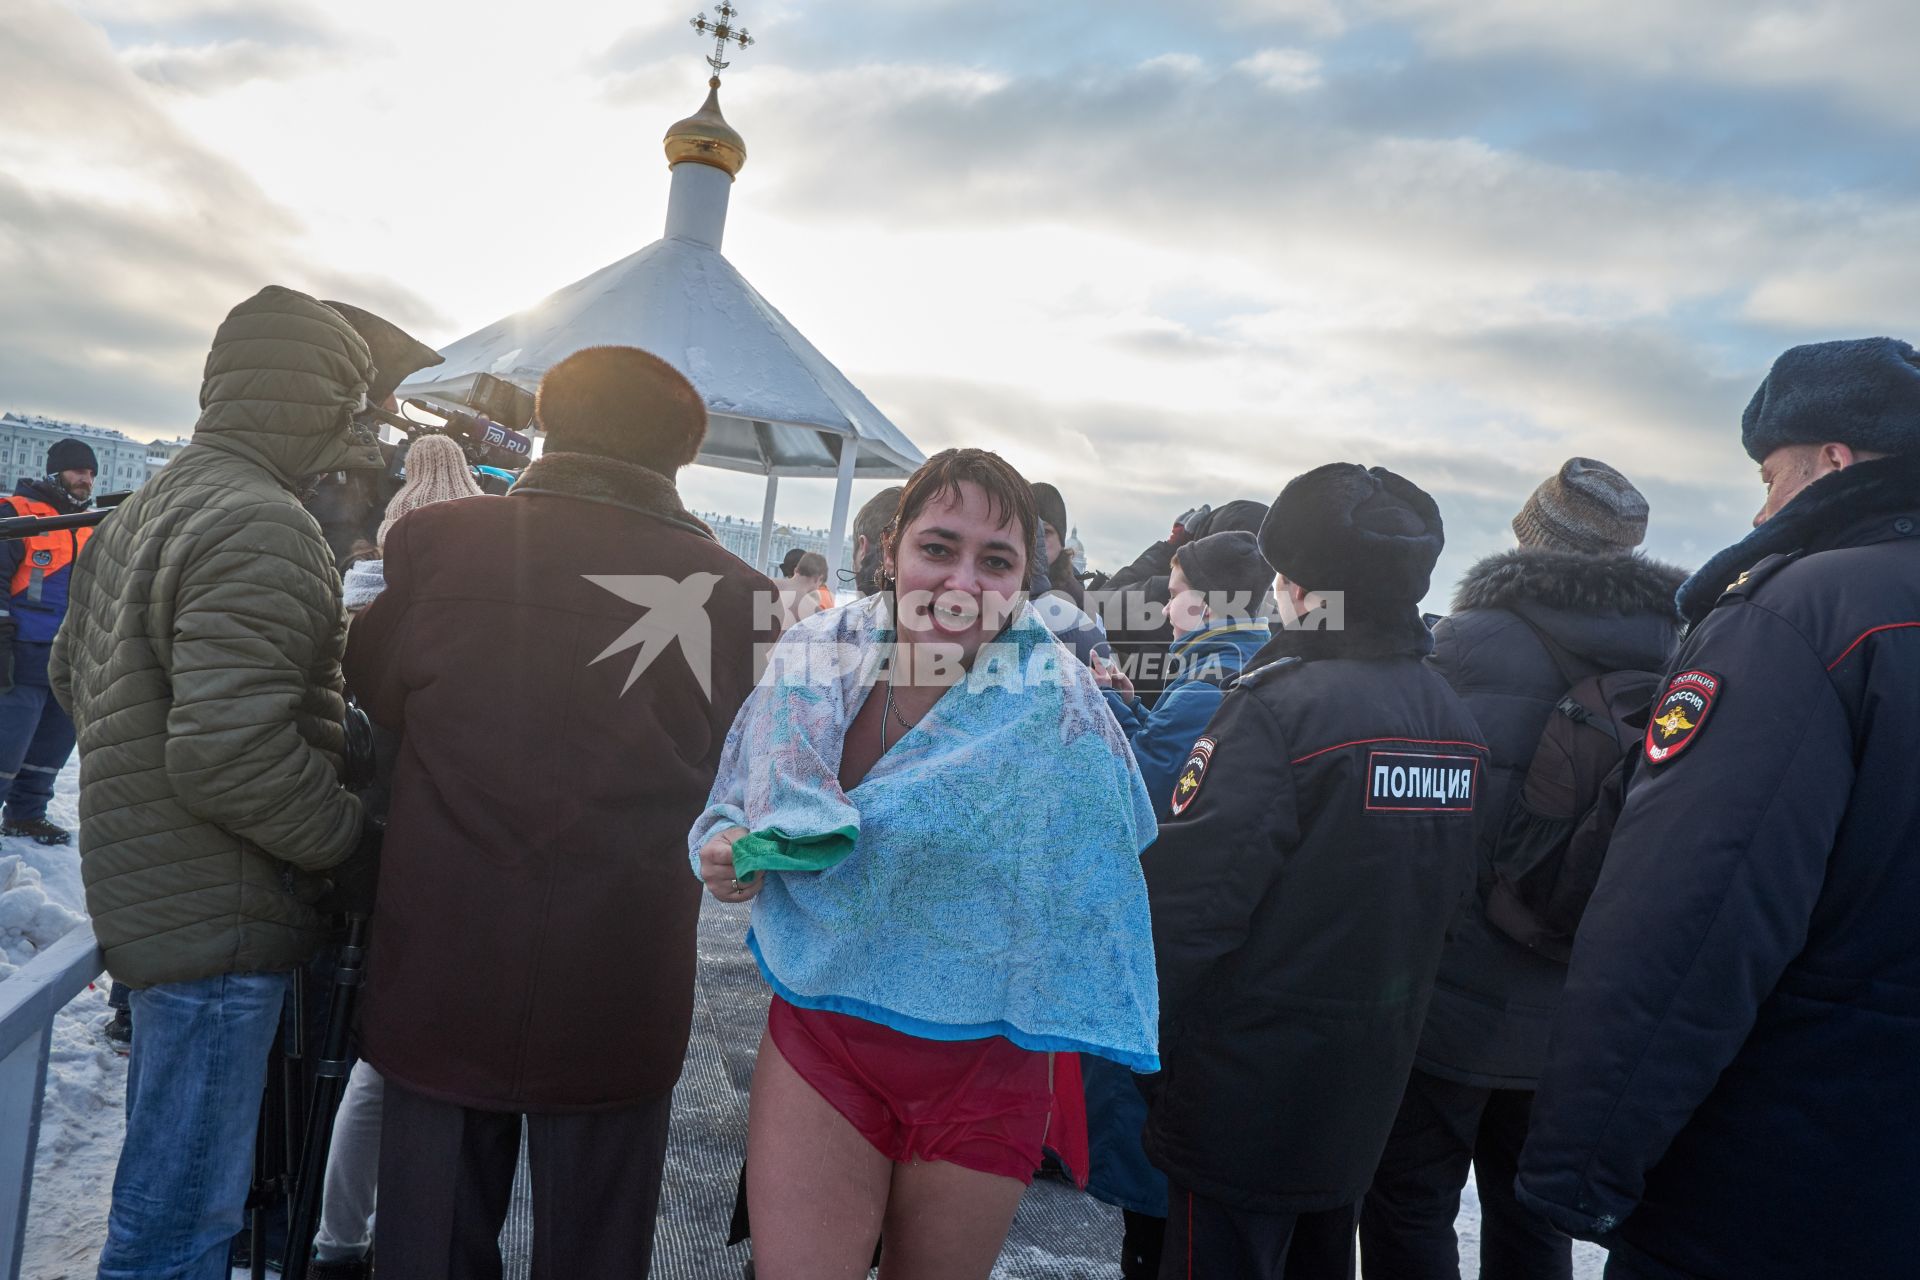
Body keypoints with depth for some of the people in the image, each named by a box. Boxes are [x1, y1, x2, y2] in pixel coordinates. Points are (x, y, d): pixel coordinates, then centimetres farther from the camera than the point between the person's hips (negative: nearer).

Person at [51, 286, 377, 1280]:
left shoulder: (142, 512, 11)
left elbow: (72, 674, 21)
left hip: (144, 891, 10)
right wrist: (350, 835, -15)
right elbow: (230, 756, -29)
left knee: (167, 1167, 28)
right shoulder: (262, 528, -23)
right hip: (219, 921, -10)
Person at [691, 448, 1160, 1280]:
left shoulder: (1058, 713, -16)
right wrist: (729, 853, -13)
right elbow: (736, 808, 6)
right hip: (815, 1039, 1)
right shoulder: (812, 664, -8)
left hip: (978, 1070, -1)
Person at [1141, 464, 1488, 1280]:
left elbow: (1188, 893, -24)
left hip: (1247, 1087, -7)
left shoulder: (1280, 707, -21)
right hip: (1368, 1087, 7)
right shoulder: (1454, 719, 1)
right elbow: (1450, 897, 6)